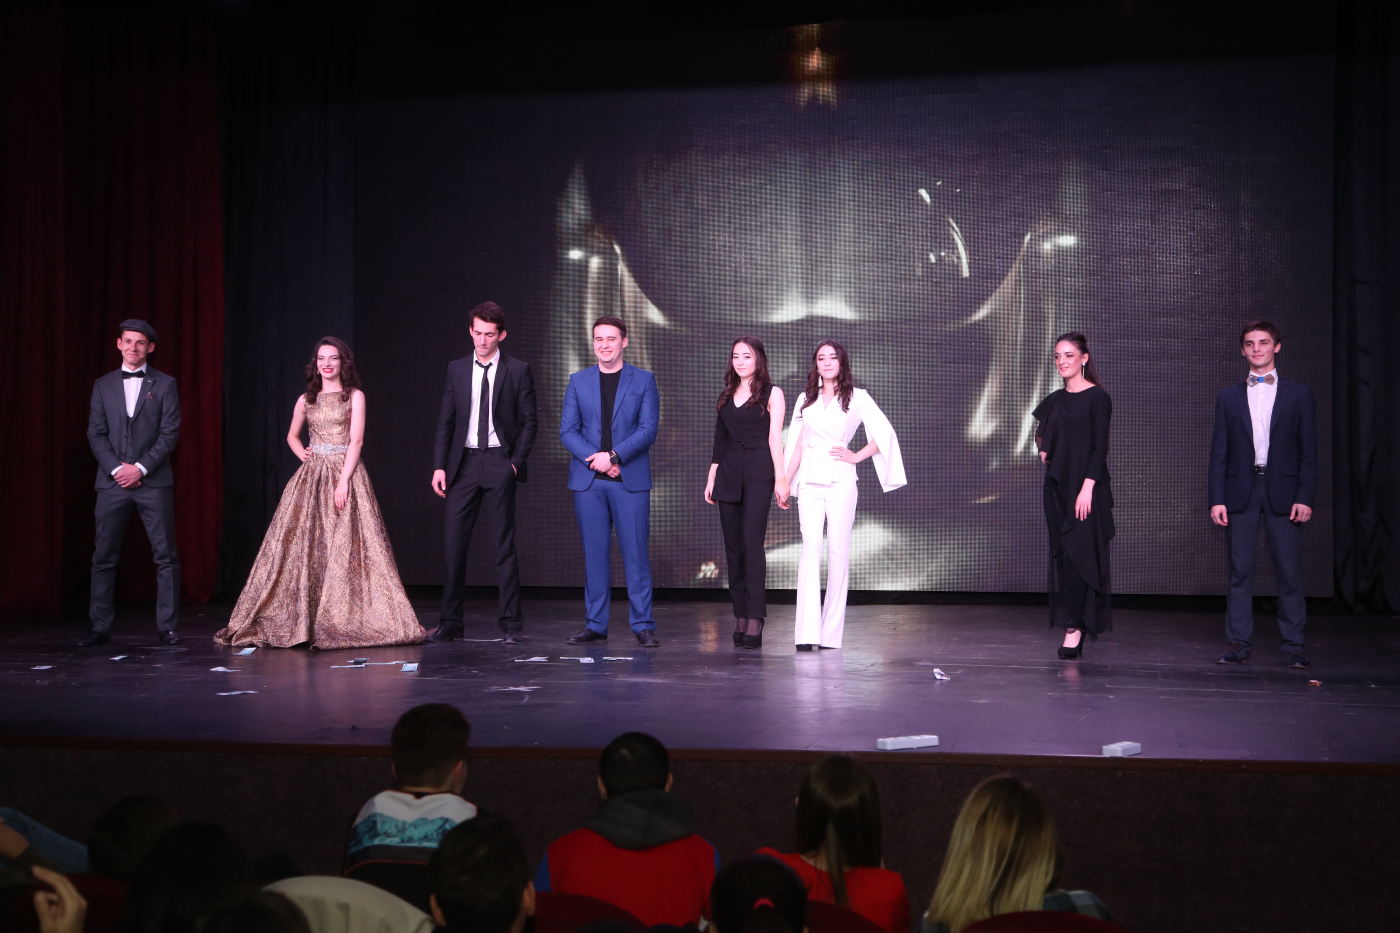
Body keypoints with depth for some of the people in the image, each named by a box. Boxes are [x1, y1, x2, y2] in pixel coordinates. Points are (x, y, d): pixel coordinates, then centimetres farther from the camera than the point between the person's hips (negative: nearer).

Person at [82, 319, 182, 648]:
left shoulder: (164, 384, 6)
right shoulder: (103, 385, 12)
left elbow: (170, 433, -1)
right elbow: (96, 433, 7)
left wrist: (141, 468, -10)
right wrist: (117, 468, -7)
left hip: (153, 481, -2)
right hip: (112, 483, 2)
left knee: (165, 556, -2)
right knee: (104, 557, 2)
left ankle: (167, 626, 4)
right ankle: (100, 627, 10)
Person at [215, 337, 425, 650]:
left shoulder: (354, 396, 3)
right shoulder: (306, 400, 14)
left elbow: (356, 441, -6)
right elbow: (292, 436, 28)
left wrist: (343, 480, -15)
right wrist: (302, 454, 6)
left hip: (345, 473, -4)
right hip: (311, 477, 4)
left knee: (345, 547, -6)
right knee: (302, 545, -1)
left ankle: (348, 620, 0)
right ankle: (300, 620, 4)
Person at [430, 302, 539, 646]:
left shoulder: (518, 370, 2)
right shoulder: (456, 369, 10)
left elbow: (529, 421, 3)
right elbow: (445, 421, 10)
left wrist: (516, 461, -7)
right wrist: (439, 465, 1)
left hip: (499, 463, -3)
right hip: (463, 463, 3)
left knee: (504, 544, 0)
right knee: (455, 542, 1)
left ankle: (510, 623, 7)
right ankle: (450, 623, 10)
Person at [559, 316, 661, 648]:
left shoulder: (644, 380, 6)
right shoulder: (578, 381, 12)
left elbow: (648, 430, -3)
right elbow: (567, 431, 6)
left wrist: (614, 456, -13)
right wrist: (594, 458, -9)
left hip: (631, 480, -2)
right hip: (587, 480, 2)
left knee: (635, 552, -3)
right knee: (594, 553, 5)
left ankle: (642, 624, 2)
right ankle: (595, 625, 12)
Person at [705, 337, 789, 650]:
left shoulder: (771, 393, 3)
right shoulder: (726, 396, 17)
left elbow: (775, 437, -5)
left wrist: (780, 478, -12)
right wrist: (711, 478, 15)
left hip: (758, 473, -5)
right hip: (728, 475, 5)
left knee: (752, 542, -15)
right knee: (733, 546, 3)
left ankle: (755, 621, -17)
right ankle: (740, 617, 8)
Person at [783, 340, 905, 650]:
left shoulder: (857, 397, 6)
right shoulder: (805, 400, 16)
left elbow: (885, 433, 3)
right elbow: (797, 445, 16)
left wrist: (857, 456, -2)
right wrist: (785, 482, 10)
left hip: (840, 481, -2)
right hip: (809, 481, 2)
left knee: (838, 550, -2)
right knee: (810, 547, -10)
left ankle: (831, 632, 5)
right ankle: (807, 632, -14)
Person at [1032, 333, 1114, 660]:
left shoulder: (1097, 398, -7)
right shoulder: (1055, 400, 12)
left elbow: (1100, 447, -12)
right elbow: (1043, 433, 31)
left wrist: (1087, 488, -20)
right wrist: (1043, 450, 10)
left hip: (1085, 485, -7)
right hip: (1057, 485, 7)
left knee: (1079, 554, -8)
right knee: (1062, 555, 6)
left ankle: (1074, 627, -6)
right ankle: (1076, 624, 13)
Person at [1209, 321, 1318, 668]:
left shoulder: (1299, 395, 8)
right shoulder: (1228, 397, 11)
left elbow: (1308, 452, 4)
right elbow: (1219, 453, 8)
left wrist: (1305, 497, -6)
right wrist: (1217, 499, -1)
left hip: (1282, 493, -1)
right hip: (1241, 493, 1)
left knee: (1290, 571, -1)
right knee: (1240, 570, 1)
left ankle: (1293, 645, 6)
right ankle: (1238, 643, 6)